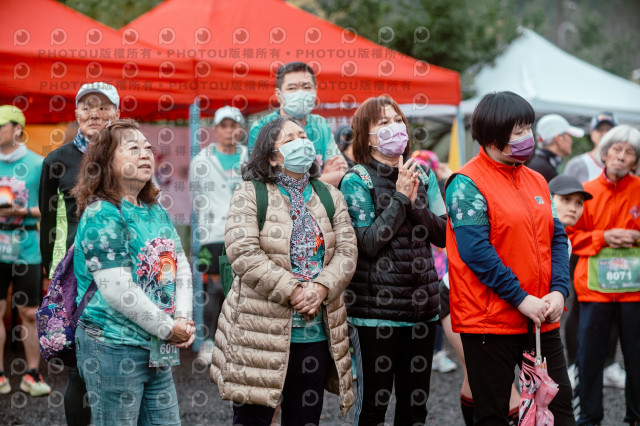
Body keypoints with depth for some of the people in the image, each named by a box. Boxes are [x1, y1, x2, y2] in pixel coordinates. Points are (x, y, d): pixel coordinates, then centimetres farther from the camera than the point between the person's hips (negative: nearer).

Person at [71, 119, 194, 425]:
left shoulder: (156, 211, 13)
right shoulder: (102, 214, -13)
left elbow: (182, 267, 13)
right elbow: (118, 290, -20)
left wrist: (183, 318, -4)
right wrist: (168, 328, -13)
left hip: (158, 350, 8)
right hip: (113, 347, -8)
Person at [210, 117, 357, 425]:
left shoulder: (330, 197, 12)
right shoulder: (250, 194, -2)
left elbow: (347, 251, 3)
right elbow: (243, 254, -14)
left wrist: (322, 288, -15)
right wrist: (293, 291, -18)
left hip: (316, 330, 4)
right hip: (261, 332, -4)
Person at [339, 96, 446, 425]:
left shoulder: (423, 176, 10)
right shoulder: (357, 181, -5)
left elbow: (443, 235, 5)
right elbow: (369, 243, -14)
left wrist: (416, 204, -10)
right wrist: (400, 197, -13)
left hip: (422, 303, 5)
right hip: (377, 308, -5)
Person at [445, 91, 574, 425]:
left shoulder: (536, 181, 12)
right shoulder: (467, 184, -10)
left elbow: (557, 238, 10)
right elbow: (475, 251, -18)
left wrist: (558, 291, -6)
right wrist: (521, 298, -19)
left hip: (542, 319, 6)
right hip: (490, 320, -6)